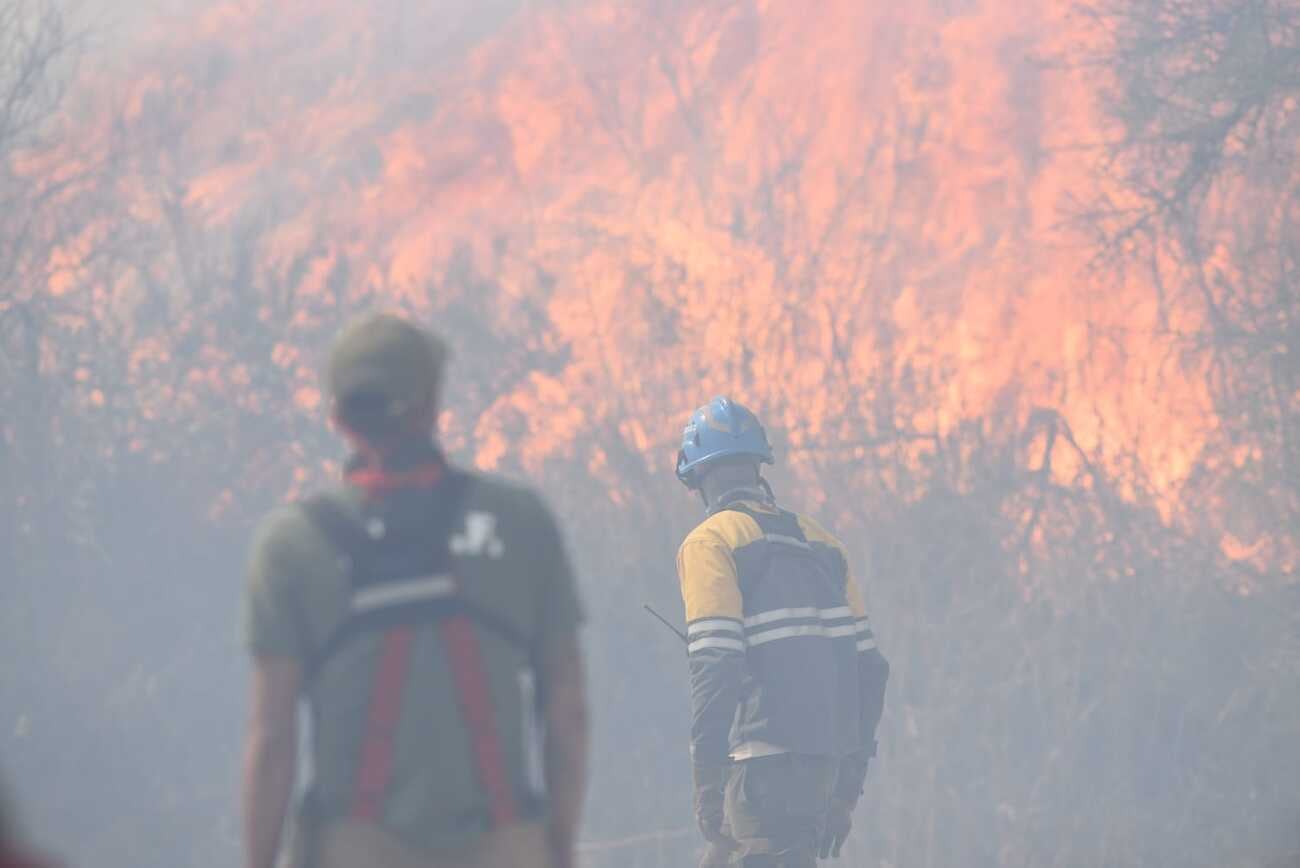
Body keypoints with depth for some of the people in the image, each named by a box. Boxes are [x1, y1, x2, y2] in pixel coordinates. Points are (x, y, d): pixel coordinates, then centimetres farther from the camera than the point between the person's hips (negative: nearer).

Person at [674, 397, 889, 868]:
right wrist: (846, 788, 20)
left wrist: (707, 780, -13)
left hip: (764, 763, -7)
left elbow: (714, 667, -15)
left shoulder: (711, 542, -3)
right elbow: (868, 668, 15)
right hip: (826, 758, 7)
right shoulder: (819, 542, 18)